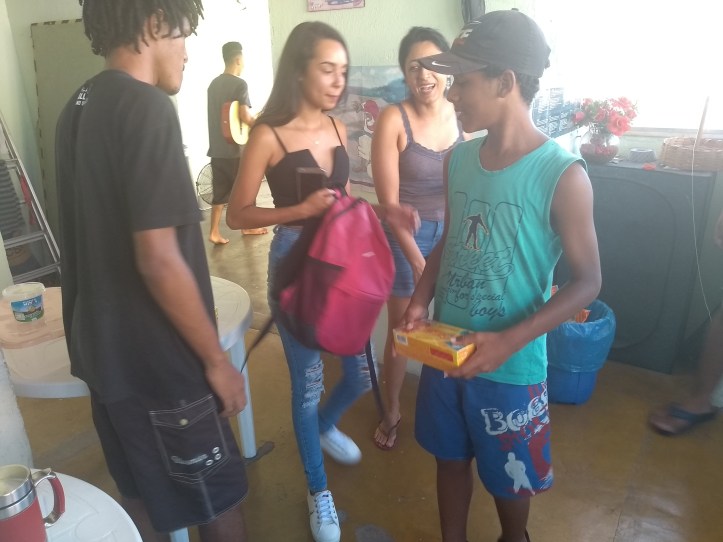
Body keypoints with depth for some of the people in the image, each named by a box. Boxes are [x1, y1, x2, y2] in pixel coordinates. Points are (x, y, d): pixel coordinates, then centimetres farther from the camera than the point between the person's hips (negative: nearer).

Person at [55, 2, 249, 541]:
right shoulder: (147, 108, -19)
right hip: (155, 359, -8)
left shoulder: (79, 107, 8)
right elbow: (158, 258, -25)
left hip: (103, 347, 9)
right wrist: (216, 358, -14)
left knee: (142, 495, 25)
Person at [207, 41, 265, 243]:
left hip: (216, 148, 7)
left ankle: (214, 232, 6)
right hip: (234, 148, -6)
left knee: (220, 191, 9)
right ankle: (248, 226, 25)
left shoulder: (214, 84, 12)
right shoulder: (239, 84, -11)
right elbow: (245, 117, -19)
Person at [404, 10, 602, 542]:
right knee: (451, 457, 22)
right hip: (445, 349, 5)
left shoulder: (562, 174, -19)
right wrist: (420, 299, -8)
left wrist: (508, 342, -24)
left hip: (511, 366, -4)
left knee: (508, 475, 19)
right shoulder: (459, 158, -2)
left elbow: (587, 282, -14)